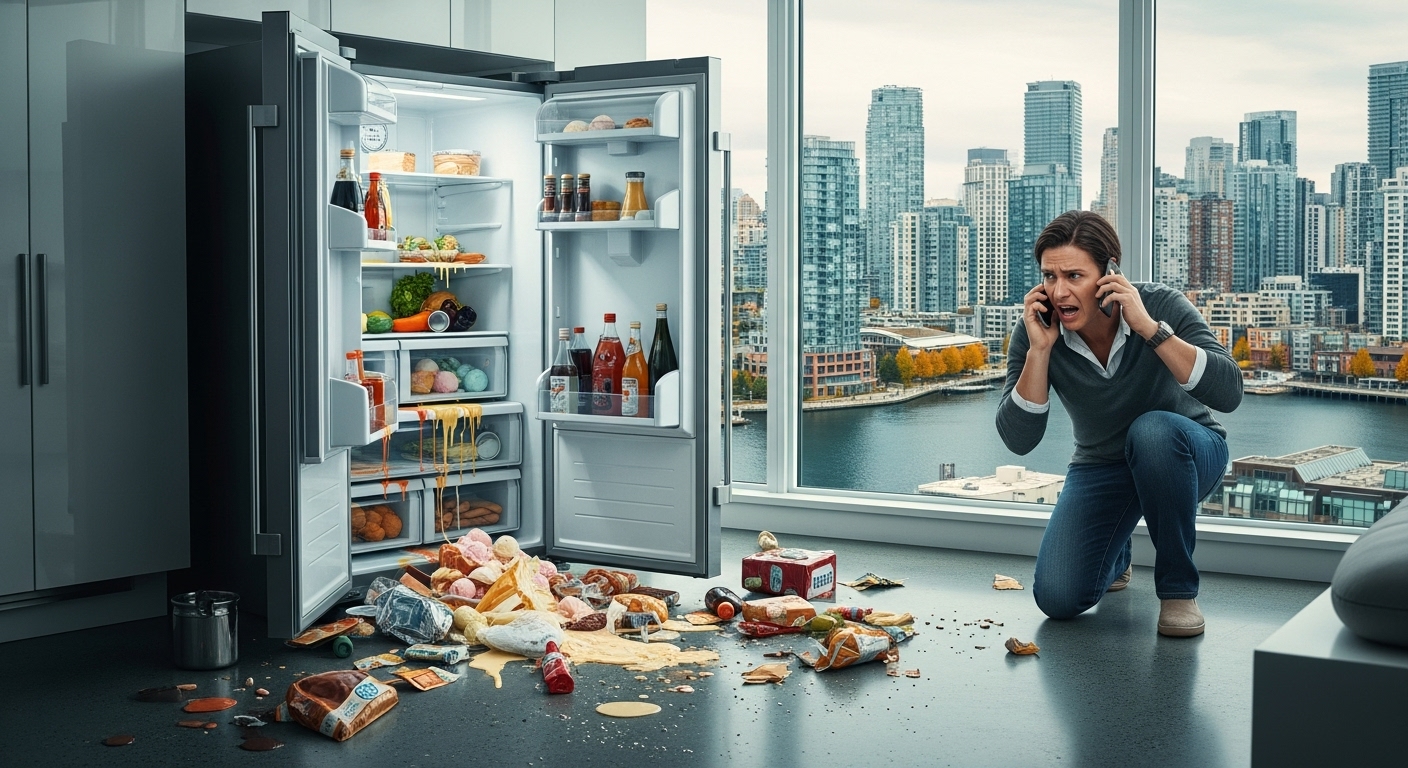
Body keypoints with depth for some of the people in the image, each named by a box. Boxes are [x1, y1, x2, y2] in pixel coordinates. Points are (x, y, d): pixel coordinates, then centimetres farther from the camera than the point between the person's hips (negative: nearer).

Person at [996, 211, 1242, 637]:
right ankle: (1114, 555, 23)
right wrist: (1039, 349, -33)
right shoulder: (1037, 331, -18)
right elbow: (1018, 439, -23)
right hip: (1101, 466, 2)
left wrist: (1150, 328, -42)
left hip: (1185, 453, -2)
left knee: (1152, 430, -39)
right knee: (1058, 599, -15)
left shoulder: (1161, 306, -24)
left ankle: (1178, 589, -18)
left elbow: (1228, 393, -35)